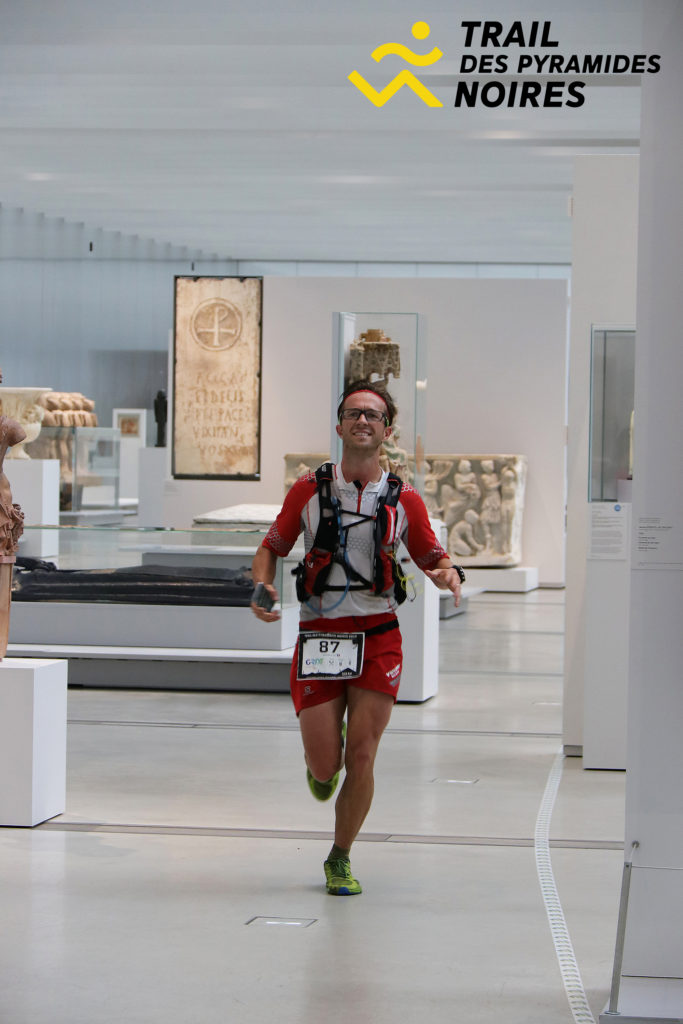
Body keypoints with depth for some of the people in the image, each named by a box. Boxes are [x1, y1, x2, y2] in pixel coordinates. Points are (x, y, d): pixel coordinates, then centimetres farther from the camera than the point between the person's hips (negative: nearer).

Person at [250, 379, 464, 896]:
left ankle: (341, 860, 16)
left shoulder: (404, 499, 4)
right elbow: (272, 547, 11)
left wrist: (449, 574, -11)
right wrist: (262, 586, -10)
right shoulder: (309, 490, 2)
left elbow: (433, 557, 13)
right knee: (325, 766, -3)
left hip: (378, 638, 0)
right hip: (319, 635, 0)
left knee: (361, 758, -5)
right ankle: (322, 769, 37)